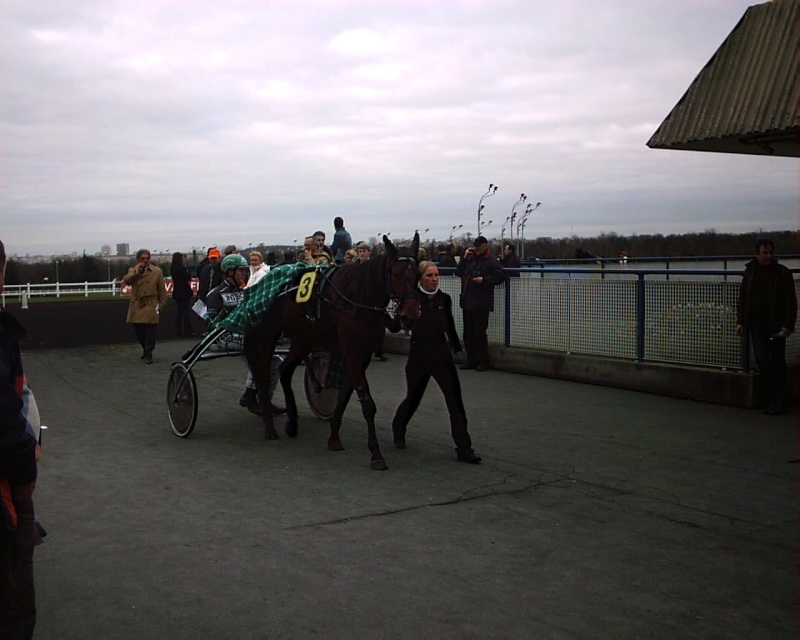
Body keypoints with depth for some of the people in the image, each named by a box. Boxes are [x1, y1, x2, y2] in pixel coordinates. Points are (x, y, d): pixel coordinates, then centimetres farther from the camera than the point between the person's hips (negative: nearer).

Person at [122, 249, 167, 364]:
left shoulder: (157, 271, 5)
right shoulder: (132, 271, 11)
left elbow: (162, 290, 5)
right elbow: (126, 280, -10)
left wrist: (162, 305, 1)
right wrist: (137, 272, -18)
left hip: (151, 307, -3)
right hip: (136, 307, 3)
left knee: (150, 331, -6)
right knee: (138, 331, 9)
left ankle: (148, 354, 3)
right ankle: (145, 349, 32)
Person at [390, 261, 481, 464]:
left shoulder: (444, 299, 4)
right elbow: (396, 326, -6)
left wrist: (456, 347, 21)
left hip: (442, 356, 2)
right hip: (419, 357, -2)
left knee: (455, 401, -4)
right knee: (413, 397, 13)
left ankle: (463, 449, -1)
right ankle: (398, 430, 43)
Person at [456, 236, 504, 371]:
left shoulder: (491, 261, -6)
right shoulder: (470, 259, 15)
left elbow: (499, 277, -11)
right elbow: (458, 272, 15)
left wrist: (484, 279, -20)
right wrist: (465, 258, 5)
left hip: (481, 304, -7)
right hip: (467, 302, 7)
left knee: (480, 333, -4)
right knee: (468, 333, 10)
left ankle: (483, 361, 6)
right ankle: (471, 360, 19)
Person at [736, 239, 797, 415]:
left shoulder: (782, 273, -3)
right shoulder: (750, 272, 8)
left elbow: (790, 301, -4)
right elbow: (742, 298, 14)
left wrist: (788, 324, -13)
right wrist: (741, 321, 6)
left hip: (776, 325, -3)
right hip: (756, 324, 3)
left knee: (777, 361, 2)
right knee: (762, 359, -4)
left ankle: (779, 401, 9)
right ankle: (774, 398, 4)